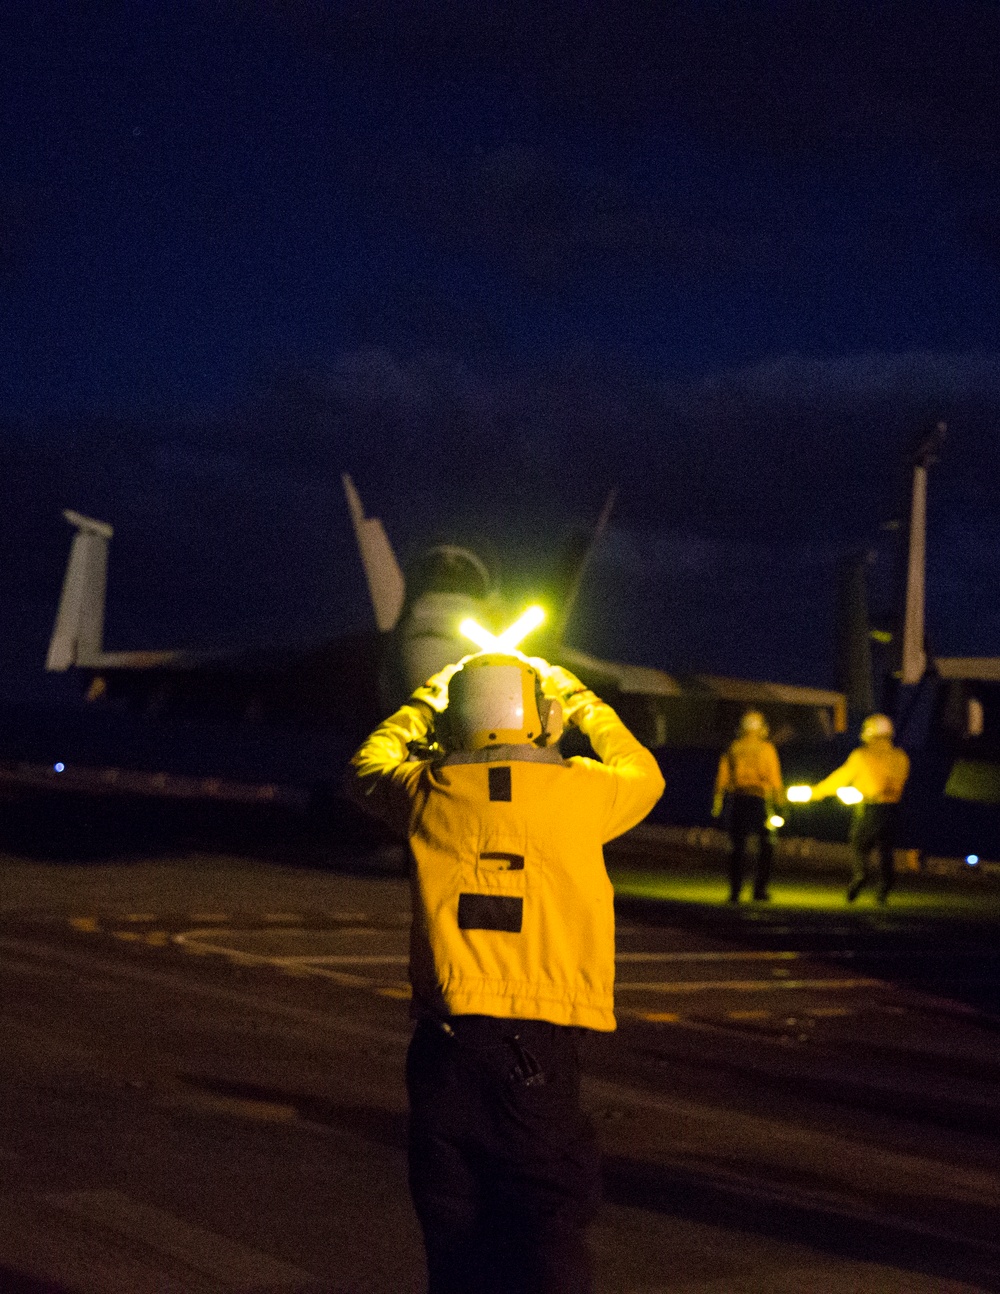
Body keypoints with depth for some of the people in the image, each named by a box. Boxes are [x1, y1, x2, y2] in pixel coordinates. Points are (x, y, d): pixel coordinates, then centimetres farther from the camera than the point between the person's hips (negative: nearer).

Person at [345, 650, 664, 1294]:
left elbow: (367, 767, 28)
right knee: (549, 1223, -1)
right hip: (539, 1044, -2)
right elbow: (644, 774, 26)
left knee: (455, 1226, 11)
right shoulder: (581, 790, 1)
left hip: (446, 1039, 2)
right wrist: (581, 698, 38)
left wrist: (426, 700, 39)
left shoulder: (428, 790, 4)